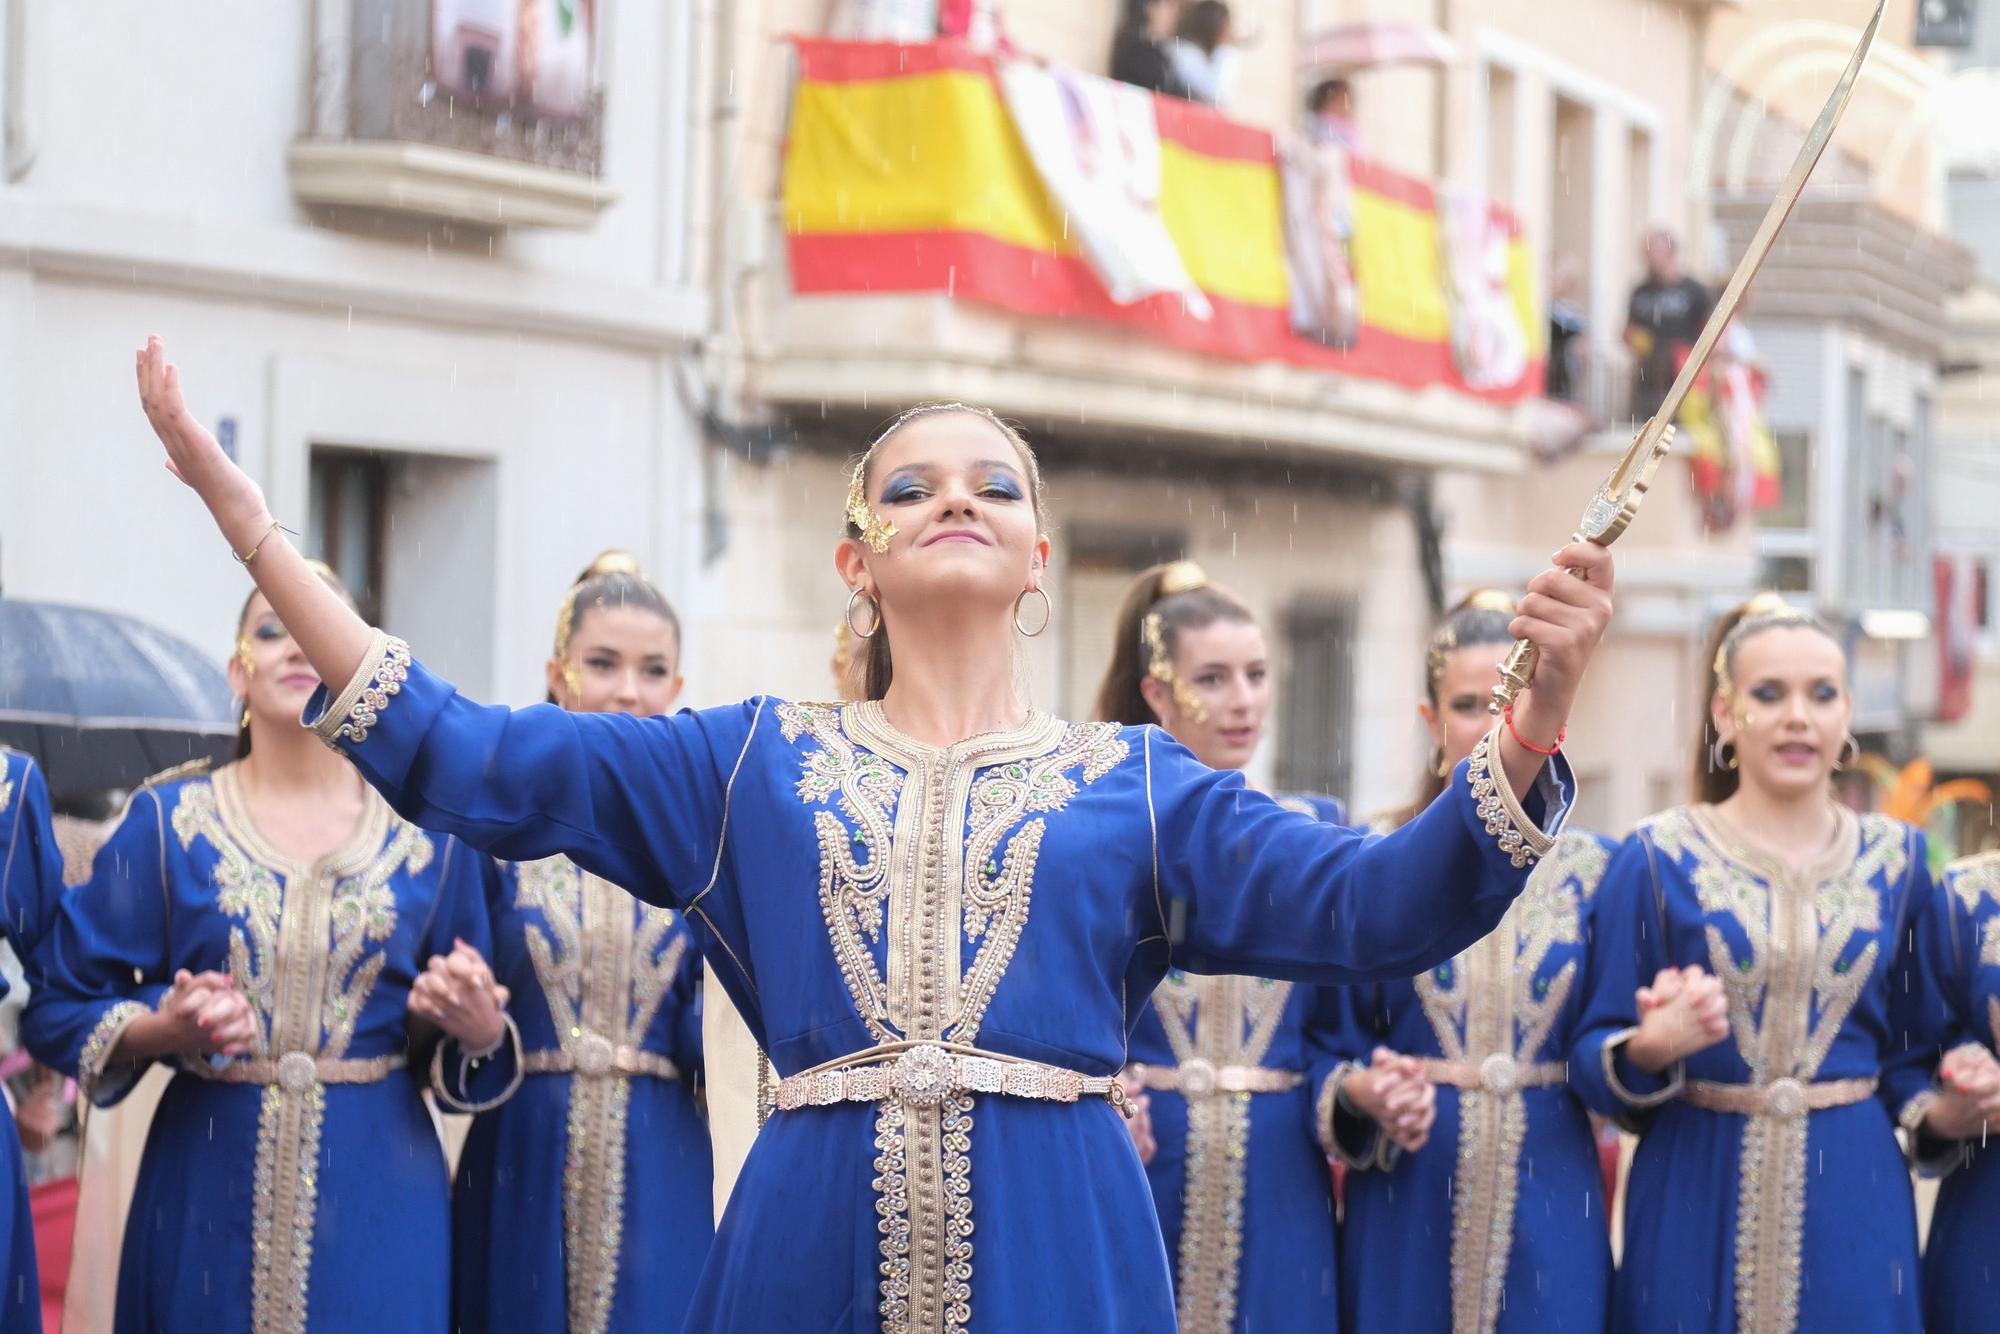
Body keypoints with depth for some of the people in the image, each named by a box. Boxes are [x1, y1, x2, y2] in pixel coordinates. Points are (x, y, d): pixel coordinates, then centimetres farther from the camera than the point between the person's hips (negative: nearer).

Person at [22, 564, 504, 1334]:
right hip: (208, 1181, -1)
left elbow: (469, 1020, 12)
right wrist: (163, 1031, -17)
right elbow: (58, 1008, 2)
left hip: (375, 1190, 1)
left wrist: (474, 1024, -11)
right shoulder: (167, 821, 2)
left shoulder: (427, 833, 6)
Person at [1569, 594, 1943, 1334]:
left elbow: (1914, 1052, 15)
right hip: (1696, 1198, -2)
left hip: (1853, 1210, 2)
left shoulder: (1895, 858, 7)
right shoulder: (1657, 857, -1)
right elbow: (1593, 1062, -1)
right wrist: (1653, 1048, -21)